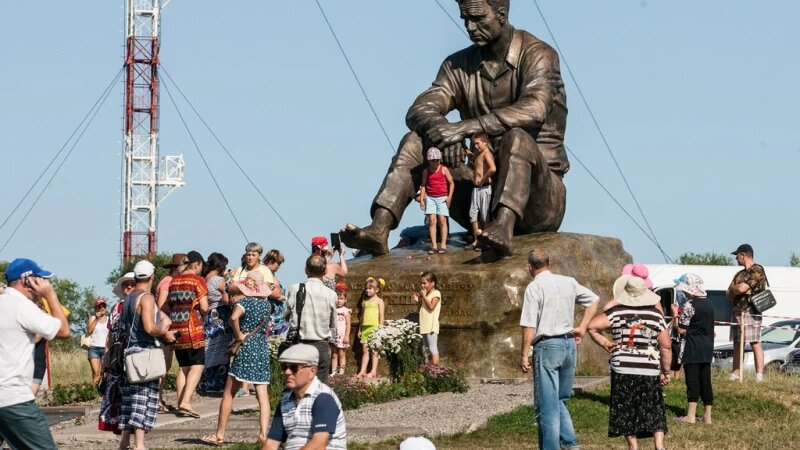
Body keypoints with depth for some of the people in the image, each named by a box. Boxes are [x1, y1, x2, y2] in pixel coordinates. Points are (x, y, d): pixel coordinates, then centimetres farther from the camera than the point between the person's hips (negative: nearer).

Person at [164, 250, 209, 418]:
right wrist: (203, 313, 9)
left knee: (183, 367, 13)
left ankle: (180, 404, 8)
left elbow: (165, 307, 16)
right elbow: (204, 307, -12)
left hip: (175, 329, 6)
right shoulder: (198, 280, -6)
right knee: (197, 365, -4)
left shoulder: (173, 281, 13)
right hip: (192, 329, -6)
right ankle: (185, 402, -18)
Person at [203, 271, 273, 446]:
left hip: (246, 348, -5)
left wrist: (239, 335, -17)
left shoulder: (244, 303, -10)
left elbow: (234, 317, -30)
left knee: (229, 393, 3)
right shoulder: (266, 304, 8)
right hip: (263, 349, 5)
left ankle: (219, 435, 5)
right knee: (262, 394, 1)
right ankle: (263, 433, -10)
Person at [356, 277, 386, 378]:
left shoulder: (379, 301, 0)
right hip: (365, 328, 5)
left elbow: (381, 316, -3)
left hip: (374, 328, -5)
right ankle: (363, 371, 2)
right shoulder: (364, 301, 15)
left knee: (374, 350, -2)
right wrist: (359, 329, 16)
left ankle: (373, 371, -2)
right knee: (365, 350, 4)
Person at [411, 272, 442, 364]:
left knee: (432, 349, -11)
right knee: (426, 349, 11)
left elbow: (431, 306, -20)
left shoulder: (436, 293, -7)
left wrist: (424, 296, -13)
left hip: (431, 327, -9)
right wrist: (417, 300, 7)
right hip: (425, 327, 9)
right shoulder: (426, 294, 18)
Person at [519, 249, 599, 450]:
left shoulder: (534, 288, -10)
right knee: (560, 400, 19)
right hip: (569, 344, 6)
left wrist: (524, 354, -9)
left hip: (547, 345, -6)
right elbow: (593, 300, 18)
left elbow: (529, 326, -14)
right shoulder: (568, 282, 9)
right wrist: (582, 328, 15)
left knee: (547, 405, -1)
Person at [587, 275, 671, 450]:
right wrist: (666, 371, 6)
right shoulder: (656, 315, 0)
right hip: (650, 371, 1)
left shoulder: (616, 313, -2)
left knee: (626, 410, 9)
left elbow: (592, 325, -11)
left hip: (623, 370, -1)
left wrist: (604, 342, 2)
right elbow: (666, 347, -2)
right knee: (653, 410, 8)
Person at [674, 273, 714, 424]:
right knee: (705, 379, 8)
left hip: (692, 348, -7)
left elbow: (681, 330, -12)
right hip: (707, 347, 7)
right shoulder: (709, 304, 10)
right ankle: (707, 416, 10)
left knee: (692, 379, -5)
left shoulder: (689, 305, -13)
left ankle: (691, 415, -7)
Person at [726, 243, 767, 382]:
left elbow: (742, 288, -17)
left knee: (755, 343, -11)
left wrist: (732, 288, 3)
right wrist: (736, 290, -6)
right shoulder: (739, 274, 20)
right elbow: (728, 295, 14)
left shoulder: (757, 271, -7)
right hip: (736, 312, 9)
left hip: (750, 312, -9)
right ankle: (735, 375, 12)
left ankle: (759, 376, -15)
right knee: (736, 344, 8)